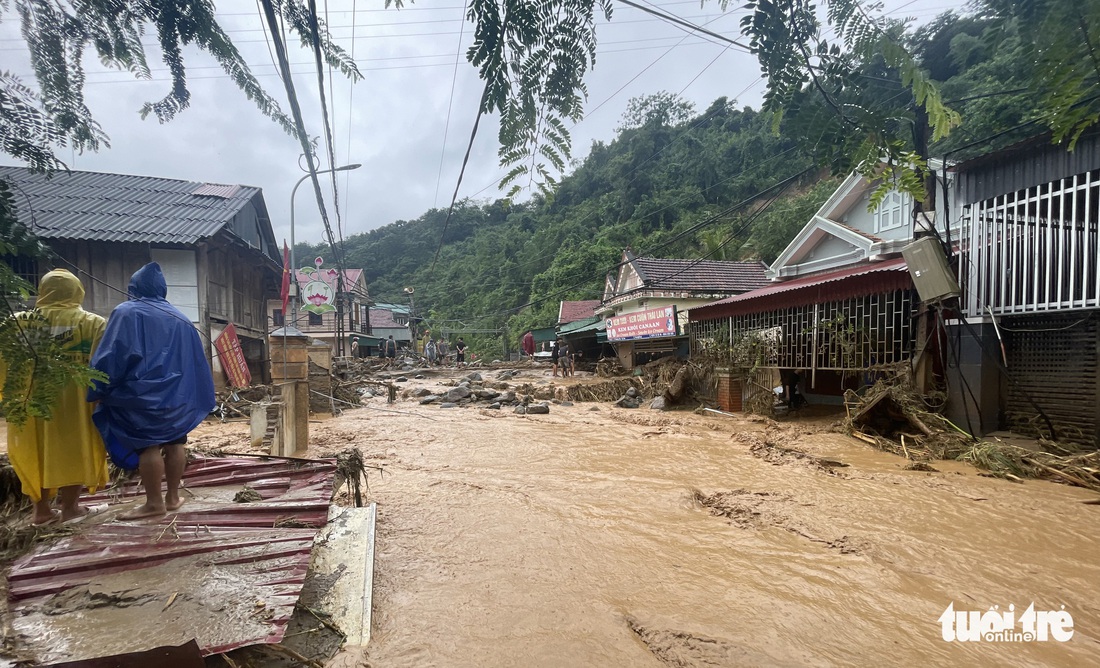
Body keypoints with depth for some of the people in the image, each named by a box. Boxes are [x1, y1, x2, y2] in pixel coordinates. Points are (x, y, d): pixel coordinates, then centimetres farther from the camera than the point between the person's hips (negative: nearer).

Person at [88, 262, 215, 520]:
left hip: (142, 393, -5)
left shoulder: (126, 313, -6)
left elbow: (112, 356, -12)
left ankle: (154, 502, 2)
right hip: (177, 393, 6)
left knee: (148, 446, -2)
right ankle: (173, 497, 17)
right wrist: (194, 398, 16)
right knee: (175, 443, 9)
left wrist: (97, 390, -4)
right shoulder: (180, 318, 11)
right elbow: (196, 360, 12)